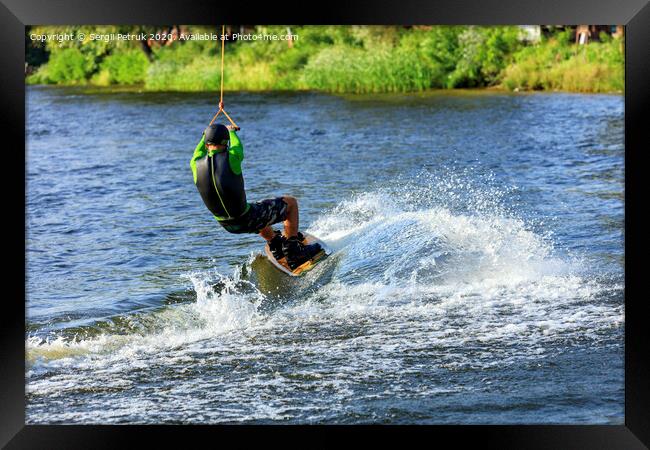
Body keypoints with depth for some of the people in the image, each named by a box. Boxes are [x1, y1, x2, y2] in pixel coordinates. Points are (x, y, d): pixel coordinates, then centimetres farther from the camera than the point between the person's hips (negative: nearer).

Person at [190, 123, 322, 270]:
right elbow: (237, 145, 4)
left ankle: (275, 243, 51)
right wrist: (232, 131, 27)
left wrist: (205, 136, 36)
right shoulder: (231, 158, -21)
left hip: (226, 225, 6)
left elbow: (198, 152, 15)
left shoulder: (196, 165, -11)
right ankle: (293, 251, 18)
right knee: (291, 202, 14)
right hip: (247, 221, -6)